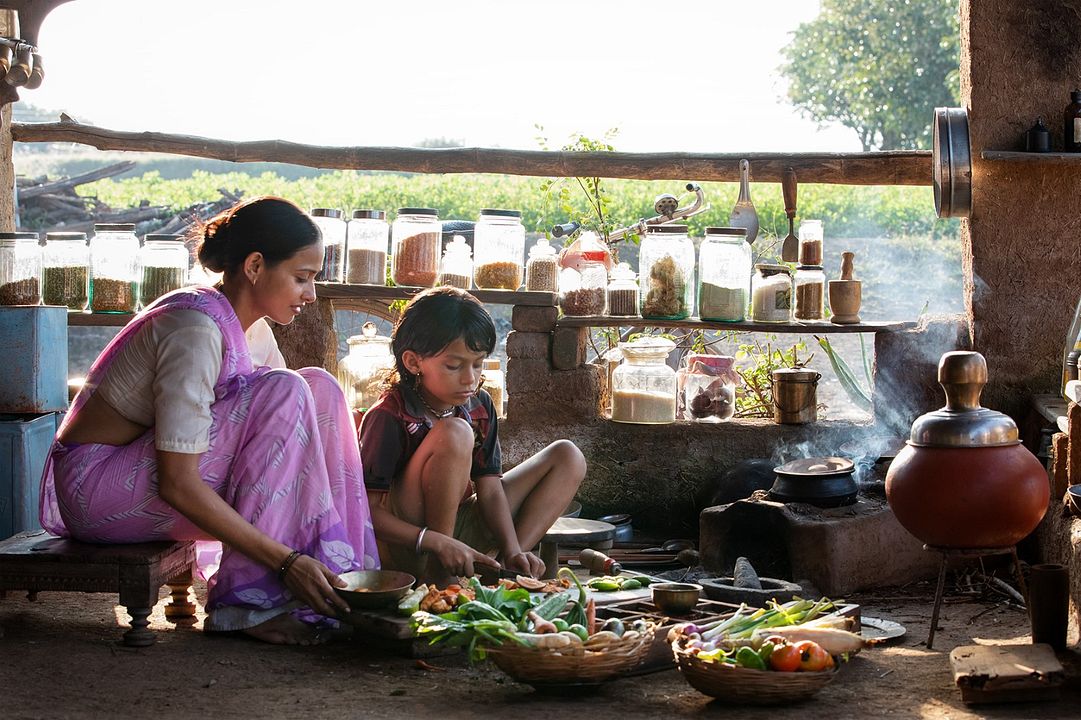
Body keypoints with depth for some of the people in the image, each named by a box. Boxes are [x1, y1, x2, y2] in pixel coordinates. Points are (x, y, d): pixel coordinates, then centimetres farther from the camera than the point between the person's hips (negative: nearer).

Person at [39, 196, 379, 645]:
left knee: (320, 389, -4)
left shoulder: (251, 331, 5)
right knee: (283, 393, -23)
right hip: (94, 487, -9)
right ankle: (247, 604, -22)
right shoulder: (196, 327, -24)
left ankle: (341, 575, -8)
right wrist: (287, 560, -29)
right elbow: (178, 485, -28)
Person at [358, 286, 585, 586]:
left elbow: (490, 489, -1)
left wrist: (512, 551, -17)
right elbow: (366, 510, -23)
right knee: (454, 434, -31)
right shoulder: (389, 418, -19)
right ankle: (438, 574, -20)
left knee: (567, 458, 4)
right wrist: (437, 542, -33)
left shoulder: (479, 407, 2)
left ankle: (500, 564, -13)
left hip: (455, 528, 8)